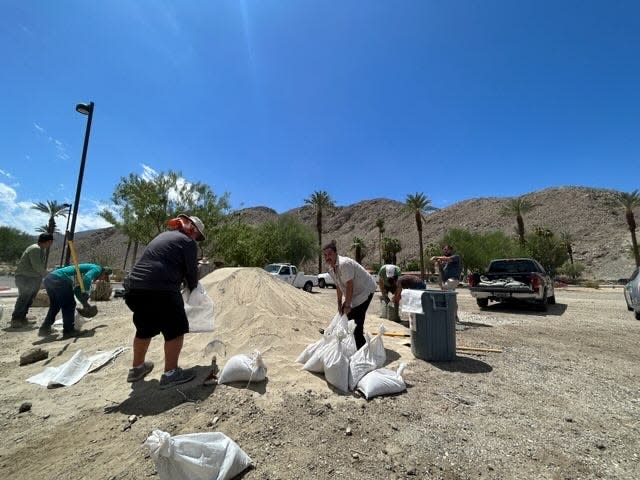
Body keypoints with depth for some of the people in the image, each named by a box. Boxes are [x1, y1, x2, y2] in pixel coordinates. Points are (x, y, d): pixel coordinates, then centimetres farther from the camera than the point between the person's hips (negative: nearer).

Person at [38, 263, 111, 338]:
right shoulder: (97, 268, 3)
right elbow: (87, 278, -20)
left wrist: (85, 303, 35)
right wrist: (86, 293, -10)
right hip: (59, 279, -10)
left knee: (55, 306, 26)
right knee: (69, 305, 0)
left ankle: (44, 329, 35)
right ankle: (69, 331, 4)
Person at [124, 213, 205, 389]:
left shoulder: (163, 236, 25)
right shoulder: (187, 242, -1)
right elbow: (191, 271, -1)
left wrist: (183, 285, 26)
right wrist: (193, 289, 19)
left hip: (134, 288, 9)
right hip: (160, 290, -9)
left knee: (145, 328, 24)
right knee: (175, 329, 5)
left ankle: (136, 368, 38)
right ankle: (170, 373, 8)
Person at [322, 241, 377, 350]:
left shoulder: (344, 264, -30)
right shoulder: (331, 269, -2)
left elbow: (349, 285, -29)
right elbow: (338, 286, 7)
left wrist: (347, 305, -23)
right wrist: (340, 303, 6)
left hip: (365, 289, -9)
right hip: (354, 291, 9)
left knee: (356, 317, -13)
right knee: (344, 313, 14)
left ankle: (360, 346, 3)